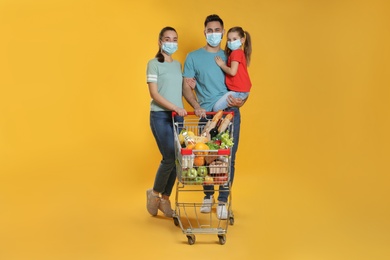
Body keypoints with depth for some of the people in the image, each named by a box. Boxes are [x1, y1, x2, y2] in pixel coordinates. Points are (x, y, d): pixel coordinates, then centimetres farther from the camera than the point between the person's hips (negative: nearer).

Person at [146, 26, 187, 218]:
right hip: (160, 116, -6)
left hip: (178, 116, 6)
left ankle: (165, 199, 17)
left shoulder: (178, 65, 15)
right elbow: (154, 94, -11)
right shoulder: (154, 64, -3)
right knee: (169, 157, -12)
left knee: (176, 159, 3)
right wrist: (175, 107, -21)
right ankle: (154, 193, 11)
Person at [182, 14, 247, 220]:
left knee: (228, 159, 0)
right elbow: (186, 88, 0)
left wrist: (240, 101, -6)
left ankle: (223, 202, 10)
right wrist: (197, 107, -16)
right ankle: (208, 196, 28)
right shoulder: (193, 57, 6)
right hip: (206, 115, -1)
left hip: (230, 113, 1)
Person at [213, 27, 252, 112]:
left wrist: (222, 64, -9)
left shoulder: (236, 53, -14)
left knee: (216, 108, -14)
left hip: (238, 91, -11)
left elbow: (232, 72, -23)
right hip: (243, 89, 11)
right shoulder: (239, 52, 18)